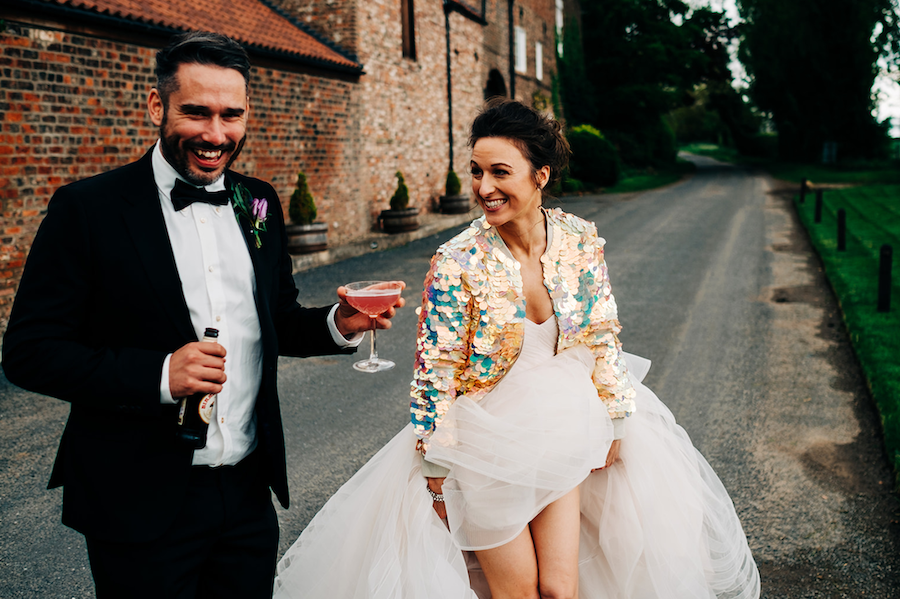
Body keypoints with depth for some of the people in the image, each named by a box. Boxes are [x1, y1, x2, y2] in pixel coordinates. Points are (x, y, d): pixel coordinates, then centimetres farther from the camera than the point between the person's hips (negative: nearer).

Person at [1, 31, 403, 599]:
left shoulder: (259, 203, 5)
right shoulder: (87, 209, -11)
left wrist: (338, 323, -9)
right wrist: (157, 375, -24)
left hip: (251, 495, 5)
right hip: (141, 507, -4)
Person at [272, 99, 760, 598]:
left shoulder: (580, 240, -9)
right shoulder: (458, 263, -21)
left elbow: (602, 336, 3)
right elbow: (434, 375, -15)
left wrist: (616, 424, 8)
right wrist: (437, 473, -11)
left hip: (561, 437, 3)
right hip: (485, 445, -3)